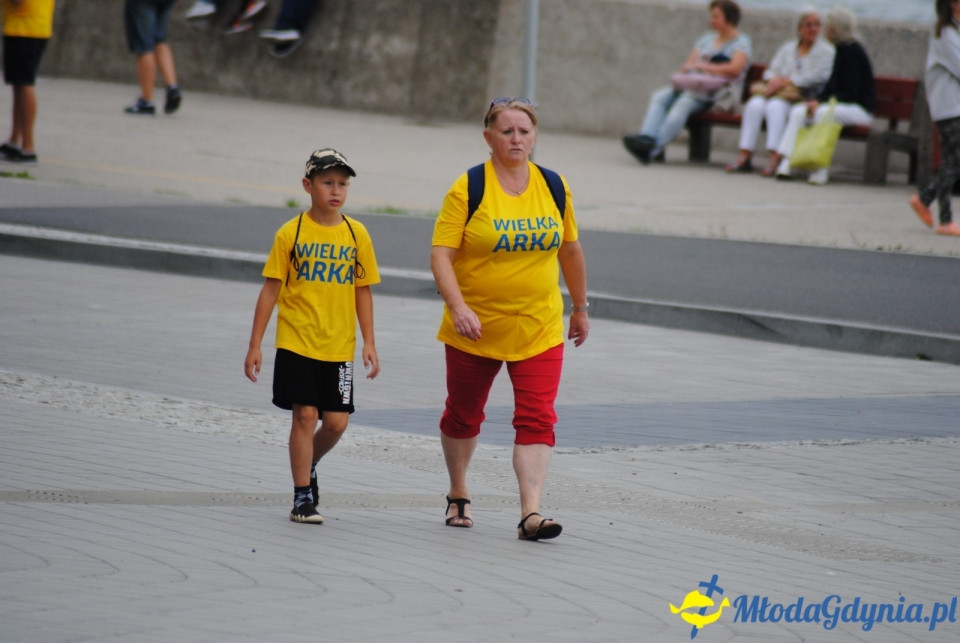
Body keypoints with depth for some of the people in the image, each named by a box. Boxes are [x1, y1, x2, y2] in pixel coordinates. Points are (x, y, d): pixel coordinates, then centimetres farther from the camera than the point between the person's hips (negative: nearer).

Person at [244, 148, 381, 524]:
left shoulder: (356, 235, 3)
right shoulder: (291, 234, -3)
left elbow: (363, 291, 9)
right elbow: (271, 290, 0)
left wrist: (369, 343, 4)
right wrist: (255, 345, -2)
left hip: (339, 347, 3)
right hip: (296, 342, -3)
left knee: (336, 422, 2)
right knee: (305, 415, -5)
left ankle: (308, 465, 32)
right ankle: (302, 497, 5)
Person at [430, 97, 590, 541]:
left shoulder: (554, 187, 2)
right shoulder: (468, 189, -10)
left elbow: (570, 250, 14)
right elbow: (441, 255, -15)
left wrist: (580, 308, 18)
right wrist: (458, 306, -28)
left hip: (539, 330, 2)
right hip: (475, 329, -1)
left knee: (537, 418, -11)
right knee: (463, 415, 14)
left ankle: (530, 512, -15)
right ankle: (458, 495, 36)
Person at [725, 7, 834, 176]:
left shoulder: (826, 51, 7)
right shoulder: (788, 47, 24)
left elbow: (816, 77, -8)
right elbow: (771, 71, 18)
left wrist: (785, 81, -12)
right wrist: (773, 80, -7)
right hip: (778, 92, 5)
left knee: (775, 106, -35)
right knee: (755, 104, -27)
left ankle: (775, 159, -44)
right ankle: (745, 157, -32)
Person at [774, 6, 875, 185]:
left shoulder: (852, 52, -16)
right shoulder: (842, 49, 11)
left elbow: (850, 93, -20)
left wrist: (821, 102, -22)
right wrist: (817, 99, -2)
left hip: (860, 108, -9)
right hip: (840, 104, 9)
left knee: (823, 112, -35)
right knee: (798, 111, -9)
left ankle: (821, 168, -34)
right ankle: (786, 163, -20)